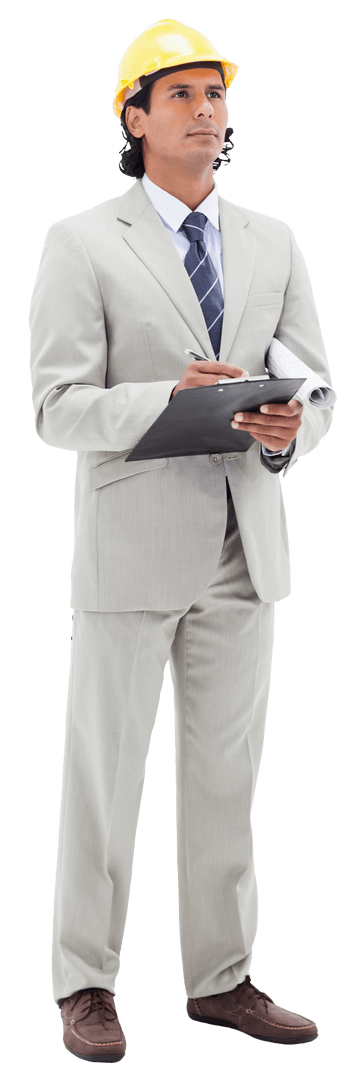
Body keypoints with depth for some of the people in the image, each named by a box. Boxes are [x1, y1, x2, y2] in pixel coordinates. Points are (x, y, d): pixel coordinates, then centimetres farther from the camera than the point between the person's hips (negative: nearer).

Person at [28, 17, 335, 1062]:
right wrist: (170, 398, -24)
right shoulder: (81, 244, -2)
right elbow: (58, 407, -9)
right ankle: (85, 985, 13)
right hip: (131, 545, -4)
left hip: (245, 546, 4)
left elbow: (316, 388, 10)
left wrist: (286, 428, -14)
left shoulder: (274, 243, 11)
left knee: (226, 776, 10)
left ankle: (221, 977, 20)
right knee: (104, 771, 2)